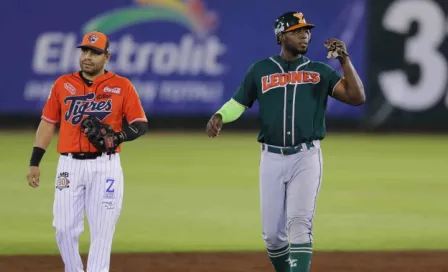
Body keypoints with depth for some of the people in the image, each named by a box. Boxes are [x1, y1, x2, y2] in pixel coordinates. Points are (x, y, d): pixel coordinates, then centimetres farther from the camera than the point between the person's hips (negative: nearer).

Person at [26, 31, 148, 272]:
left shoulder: (122, 87, 3)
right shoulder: (62, 84, 10)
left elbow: (141, 124, 3)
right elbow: (48, 123, 12)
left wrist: (118, 137, -17)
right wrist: (34, 162, 7)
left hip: (105, 167, -2)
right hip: (70, 164, 2)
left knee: (102, 230, -4)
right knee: (64, 228, 0)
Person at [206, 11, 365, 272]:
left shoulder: (320, 72, 6)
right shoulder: (260, 70, 8)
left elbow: (357, 97, -3)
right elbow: (238, 103, 11)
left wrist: (345, 59, -12)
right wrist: (218, 117, -10)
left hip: (306, 157, -2)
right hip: (272, 159, 2)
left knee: (300, 223, -16)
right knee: (272, 233, 4)